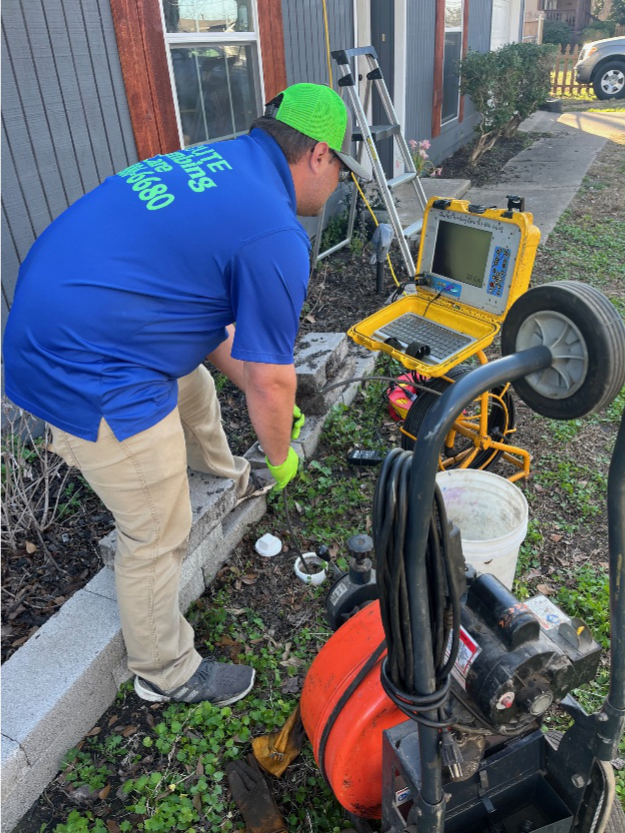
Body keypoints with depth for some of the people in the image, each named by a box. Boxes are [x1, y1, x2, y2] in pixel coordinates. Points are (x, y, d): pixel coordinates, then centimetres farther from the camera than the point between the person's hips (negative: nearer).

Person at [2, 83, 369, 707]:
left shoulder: (219, 160, 10)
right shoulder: (275, 235, -18)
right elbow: (271, 380, -12)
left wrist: (251, 384, 25)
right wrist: (281, 457, 8)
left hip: (53, 323, 10)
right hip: (93, 381, -10)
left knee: (195, 390, 31)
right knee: (156, 536, 7)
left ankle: (229, 480, 60)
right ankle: (165, 673, 32)